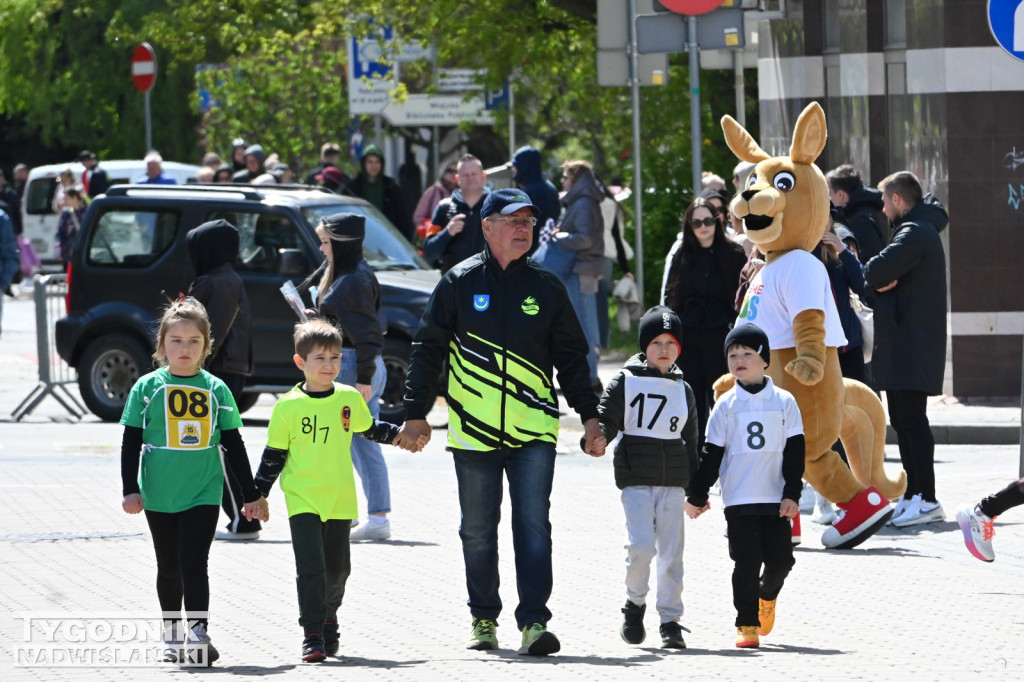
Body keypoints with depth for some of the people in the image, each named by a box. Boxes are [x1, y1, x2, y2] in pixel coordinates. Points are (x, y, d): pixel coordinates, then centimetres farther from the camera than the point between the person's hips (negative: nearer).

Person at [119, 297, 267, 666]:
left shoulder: (216, 390, 2)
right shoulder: (147, 388, -1)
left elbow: (233, 446, 8)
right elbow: (131, 443, 1)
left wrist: (252, 494, 9)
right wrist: (130, 490, -6)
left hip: (203, 495, -1)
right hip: (159, 496, 1)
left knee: (195, 564, -11)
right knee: (169, 568, 12)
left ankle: (199, 634, -15)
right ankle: (173, 634, 25)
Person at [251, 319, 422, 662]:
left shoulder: (350, 399, 2)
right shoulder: (288, 406, -6)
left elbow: (368, 427, 22)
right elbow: (274, 455, 0)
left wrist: (397, 435, 11)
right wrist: (258, 494, -2)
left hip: (340, 500, 4)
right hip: (302, 501, -3)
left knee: (338, 568, 12)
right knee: (310, 566, -12)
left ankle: (328, 618, 36)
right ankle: (312, 636, -9)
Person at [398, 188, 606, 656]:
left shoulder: (544, 287, 7)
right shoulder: (460, 283, 3)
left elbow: (571, 356, 14)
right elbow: (428, 349, 6)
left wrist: (589, 416, 8)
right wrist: (416, 413, 2)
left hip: (533, 428, 0)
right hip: (473, 428, 0)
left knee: (534, 525, -10)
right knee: (478, 530, 8)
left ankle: (534, 622, -12)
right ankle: (484, 619, 22)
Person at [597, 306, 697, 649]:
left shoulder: (683, 390, 15)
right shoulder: (625, 383, 2)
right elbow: (606, 418, -2)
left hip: (673, 482, 4)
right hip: (636, 480, -3)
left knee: (671, 552, 2)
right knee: (641, 545, -16)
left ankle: (670, 620, 10)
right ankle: (635, 604, 8)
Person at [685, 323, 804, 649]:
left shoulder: (783, 402, 4)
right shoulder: (727, 405, 3)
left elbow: (795, 452, 4)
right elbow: (711, 454, 6)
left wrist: (792, 494, -4)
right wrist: (697, 495, 6)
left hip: (776, 499, 1)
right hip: (739, 500, -1)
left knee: (780, 558, 0)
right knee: (747, 562, -6)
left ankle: (767, 595, 31)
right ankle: (747, 623, 3)